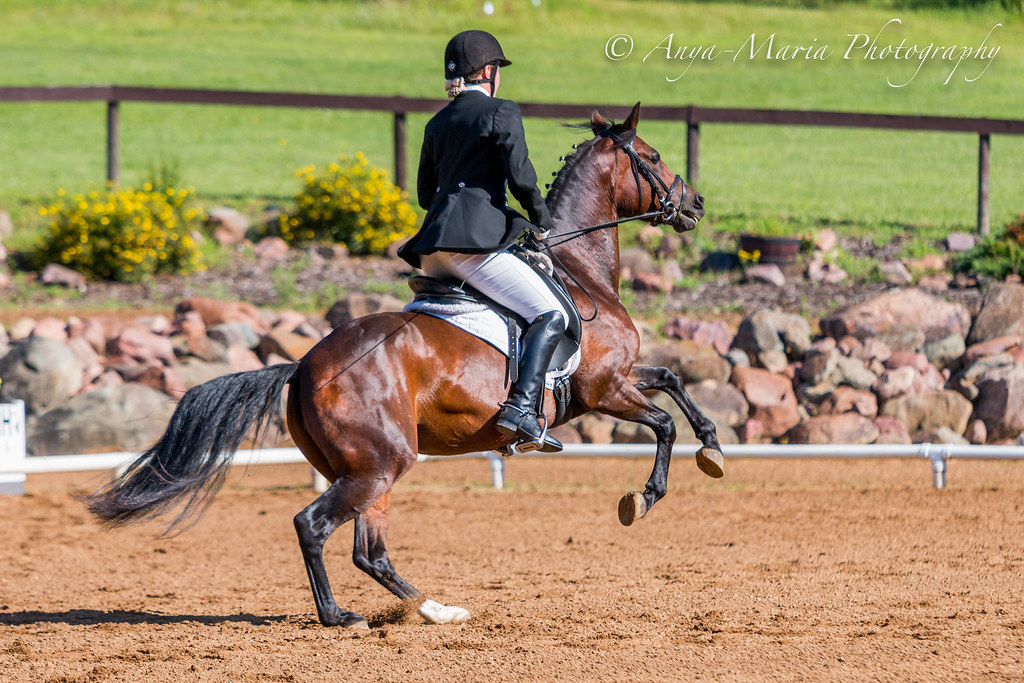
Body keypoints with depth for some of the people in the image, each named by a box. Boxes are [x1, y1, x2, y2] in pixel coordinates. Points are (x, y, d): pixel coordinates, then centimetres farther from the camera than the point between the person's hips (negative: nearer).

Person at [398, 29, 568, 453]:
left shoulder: (438, 123, 21)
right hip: (476, 242, -8)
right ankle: (522, 408, -27)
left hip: (433, 251, 8)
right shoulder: (502, 113, 0)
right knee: (550, 315, -9)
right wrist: (541, 222, 6)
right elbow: (520, 177, -9)